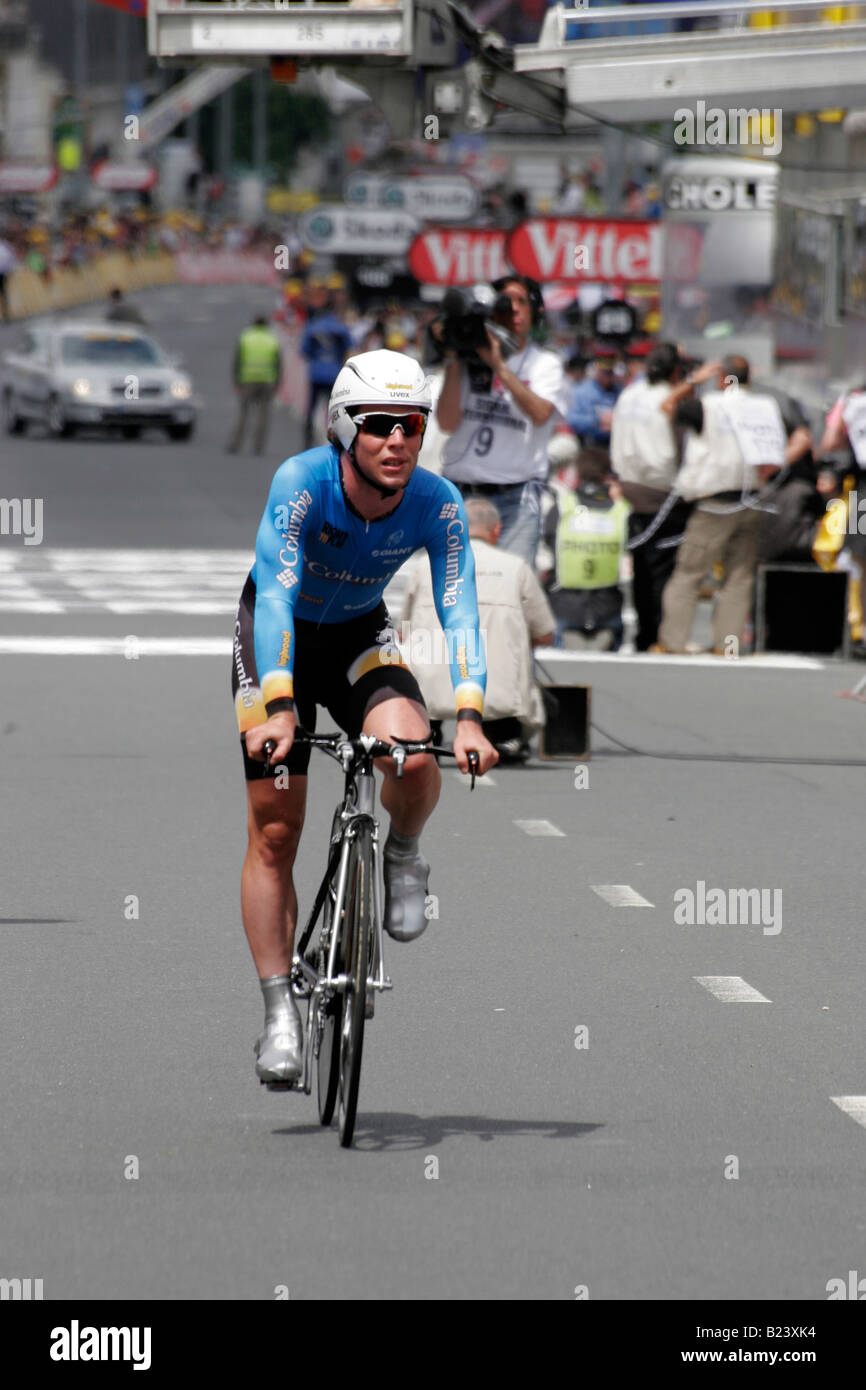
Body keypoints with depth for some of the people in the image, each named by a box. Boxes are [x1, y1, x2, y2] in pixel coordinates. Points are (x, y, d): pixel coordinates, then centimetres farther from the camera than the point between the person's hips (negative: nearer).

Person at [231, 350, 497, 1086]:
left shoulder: (437, 504, -22)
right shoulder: (302, 481, -29)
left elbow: (459, 610, -26)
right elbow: (276, 593, -36)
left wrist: (469, 715, -40)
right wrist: (279, 708, -47)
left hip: (360, 637, 2)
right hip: (277, 637, -2)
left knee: (414, 756, -30)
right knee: (274, 832, -7)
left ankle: (403, 856, 4)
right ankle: (280, 1012, 1)